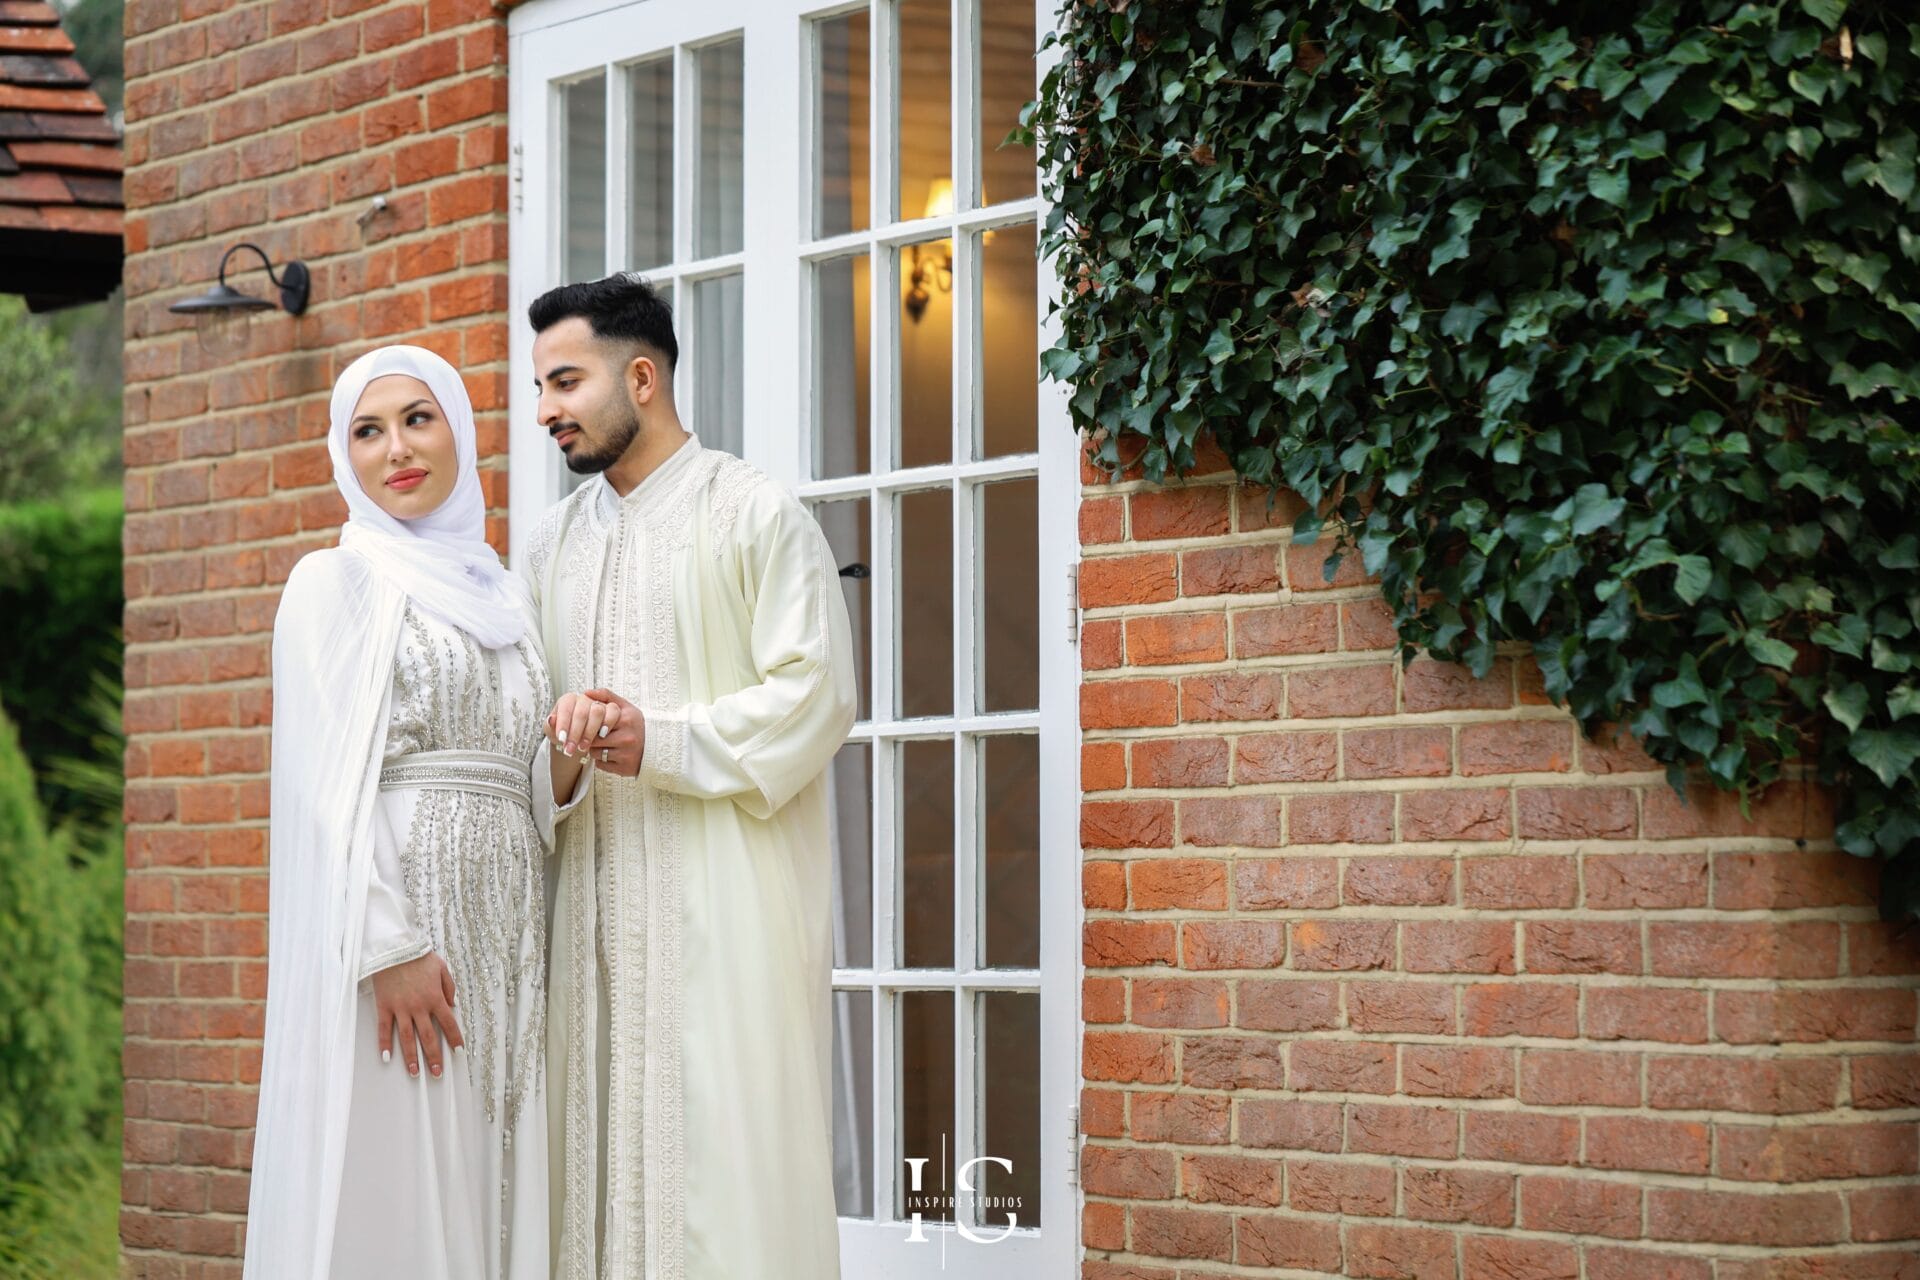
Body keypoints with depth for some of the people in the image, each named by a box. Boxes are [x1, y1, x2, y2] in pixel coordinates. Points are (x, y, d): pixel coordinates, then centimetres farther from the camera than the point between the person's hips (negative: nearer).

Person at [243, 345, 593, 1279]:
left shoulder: (501, 595, 19)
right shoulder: (334, 582, 1)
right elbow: (326, 787, -9)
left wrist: (570, 755, -2)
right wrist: (390, 948, -19)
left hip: (504, 932, 6)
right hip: (389, 914, -6)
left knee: (489, 1187, 3)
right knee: (389, 1197, -7)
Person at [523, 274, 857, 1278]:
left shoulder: (757, 517, -1)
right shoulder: (554, 542, 17)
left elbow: (815, 694, -9)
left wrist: (662, 744, -16)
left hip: (722, 892, -6)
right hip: (595, 894, 6)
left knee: (722, 1150, -8)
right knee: (605, 1149, 3)